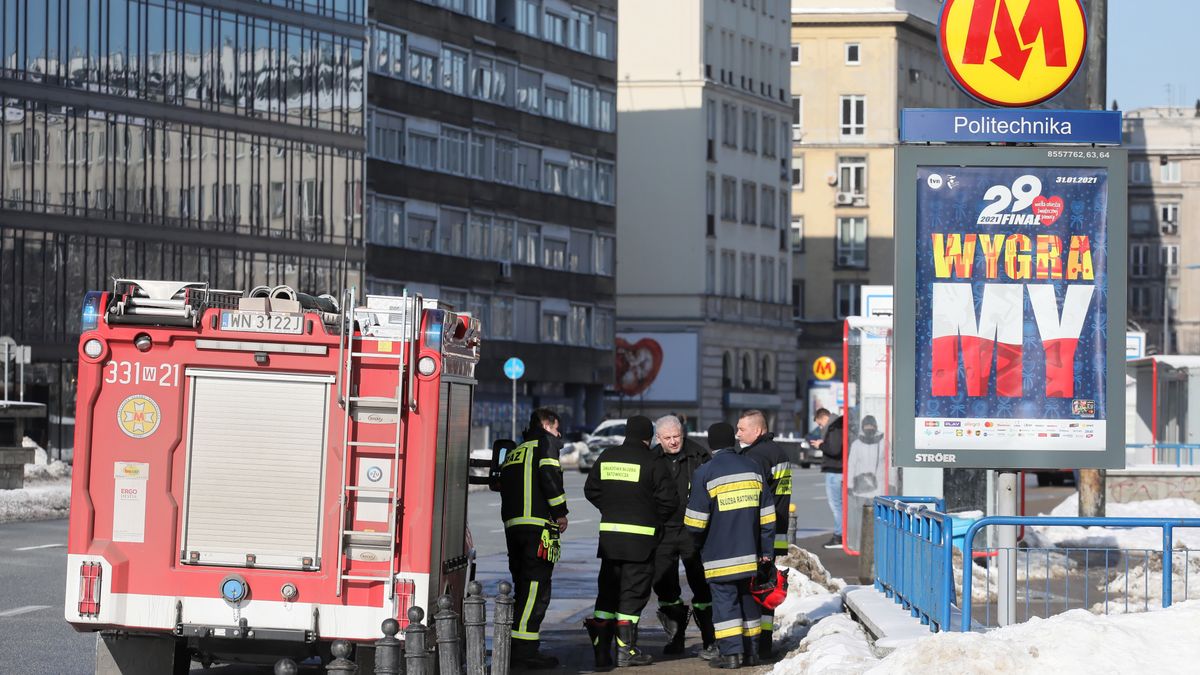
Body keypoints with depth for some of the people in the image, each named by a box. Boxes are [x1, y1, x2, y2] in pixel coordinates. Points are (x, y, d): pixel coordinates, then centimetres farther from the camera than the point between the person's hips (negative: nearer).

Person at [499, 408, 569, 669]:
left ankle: (518, 648, 14)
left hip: (512, 524, 8)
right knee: (537, 586, -10)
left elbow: (504, 487, 22)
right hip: (539, 524, -8)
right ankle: (524, 649, -18)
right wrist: (561, 512, -7)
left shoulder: (514, 452, 26)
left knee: (523, 586, 14)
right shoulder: (546, 441, 2)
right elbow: (549, 475, -12)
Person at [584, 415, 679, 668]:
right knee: (633, 592, 1)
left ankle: (601, 649, 9)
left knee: (607, 590, 12)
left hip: (609, 533, 5)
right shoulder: (652, 462, -9)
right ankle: (626, 649, 0)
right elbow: (669, 499, -11)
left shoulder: (606, 457, 8)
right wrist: (654, 519, 7)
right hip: (640, 537, -5)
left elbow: (591, 489, 14)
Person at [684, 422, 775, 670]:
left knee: (725, 600, -1)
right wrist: (767, 551, 11)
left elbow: (696, 520, -8)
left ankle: (731, 652, -5)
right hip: (750, 553, 5)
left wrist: (698, 543, 12)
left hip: (721, 556, -5)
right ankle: (750, 650, 17)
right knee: (749, 599, 14)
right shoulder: (753, 468, 6)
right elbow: (767, 516, 7)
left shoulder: (705, 473, -8)